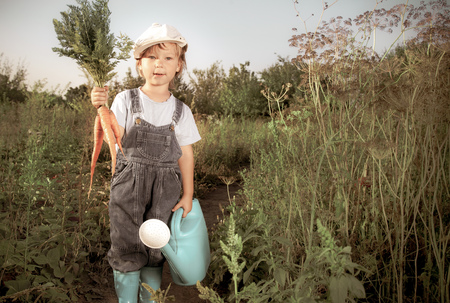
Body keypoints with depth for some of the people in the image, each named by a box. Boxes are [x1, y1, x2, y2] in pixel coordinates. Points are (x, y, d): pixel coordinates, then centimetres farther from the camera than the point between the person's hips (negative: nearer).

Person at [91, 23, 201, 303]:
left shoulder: (181, 111, 3)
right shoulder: (126, 100, -1)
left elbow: (186, 154, 5)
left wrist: (188, 195, 4)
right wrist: (102, 109, -24)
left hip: (165, 187, 2)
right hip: (128, 183, -1)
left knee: (156, 248, 10)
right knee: (127, 247, 3)